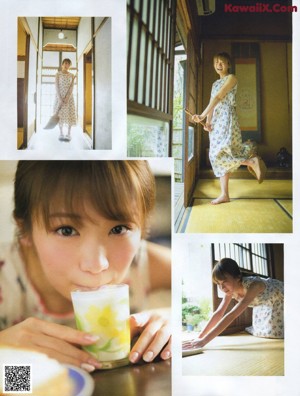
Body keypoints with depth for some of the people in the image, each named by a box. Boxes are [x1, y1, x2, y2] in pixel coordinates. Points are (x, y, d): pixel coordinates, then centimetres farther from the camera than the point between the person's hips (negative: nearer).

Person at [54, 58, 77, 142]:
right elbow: (56, 87, -6)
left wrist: (67, 98, -15)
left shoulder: (72, 75, 5)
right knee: (60, 114, 0)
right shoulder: (58, 74, 0)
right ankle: (61, 134, 8)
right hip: (59, 96, -1)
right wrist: (60, 99, -15)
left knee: (70, 114, -2)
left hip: (69, 97, 1)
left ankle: (69, 134, 5)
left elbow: (71, 87, -2)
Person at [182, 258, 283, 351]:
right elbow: (219, 313, -19)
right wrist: (200, 337, -29)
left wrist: (204, 341, -54)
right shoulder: (231, 289, -22)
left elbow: (232, 315, -50)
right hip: (265, 304, 5)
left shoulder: (253, 286, -44)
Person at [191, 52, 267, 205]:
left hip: (227, 118, -8)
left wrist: (202, 116, -17)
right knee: (217, 156, 2)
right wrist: (208, 122, -3)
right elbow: (212, 104, 14)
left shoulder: (231, 78, 0)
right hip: (216, 120, 8)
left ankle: (252, 161, -5)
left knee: (220, 153, -20)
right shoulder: (215, 83, 23)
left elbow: (218, 97, -11)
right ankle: (224, 194, 2)